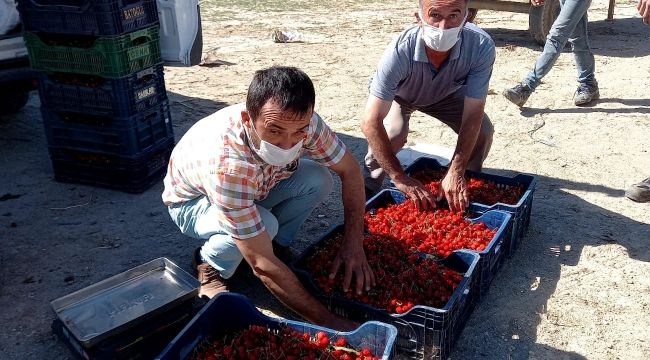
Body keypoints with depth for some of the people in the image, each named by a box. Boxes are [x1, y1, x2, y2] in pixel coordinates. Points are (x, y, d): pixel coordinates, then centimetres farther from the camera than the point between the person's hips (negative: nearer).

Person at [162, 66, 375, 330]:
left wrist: (353, 244, -22)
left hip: (254, 188, 5)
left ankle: (278, 244, 3)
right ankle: (210, 265, -4)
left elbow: (350, 169, -12)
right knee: (265, 224, -35)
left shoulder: (301, 121, -29)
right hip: (194, 201, -4)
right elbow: (261, 264, -40)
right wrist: (327, 321, -37)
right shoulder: (226, 164, -44)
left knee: (318, 179, -20)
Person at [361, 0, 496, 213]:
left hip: (447, 94, 3)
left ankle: (465, 189, 14)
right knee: (393, 134, -29)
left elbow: (472, 116, -32)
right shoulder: (400, 51, -43)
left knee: (483, 131, -14)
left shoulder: (481, 46, -37)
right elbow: (371, 122, -44)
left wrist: (456, 173, -39)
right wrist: (400, 179, -45)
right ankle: (368, 192, -2)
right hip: (400, 94, -2)